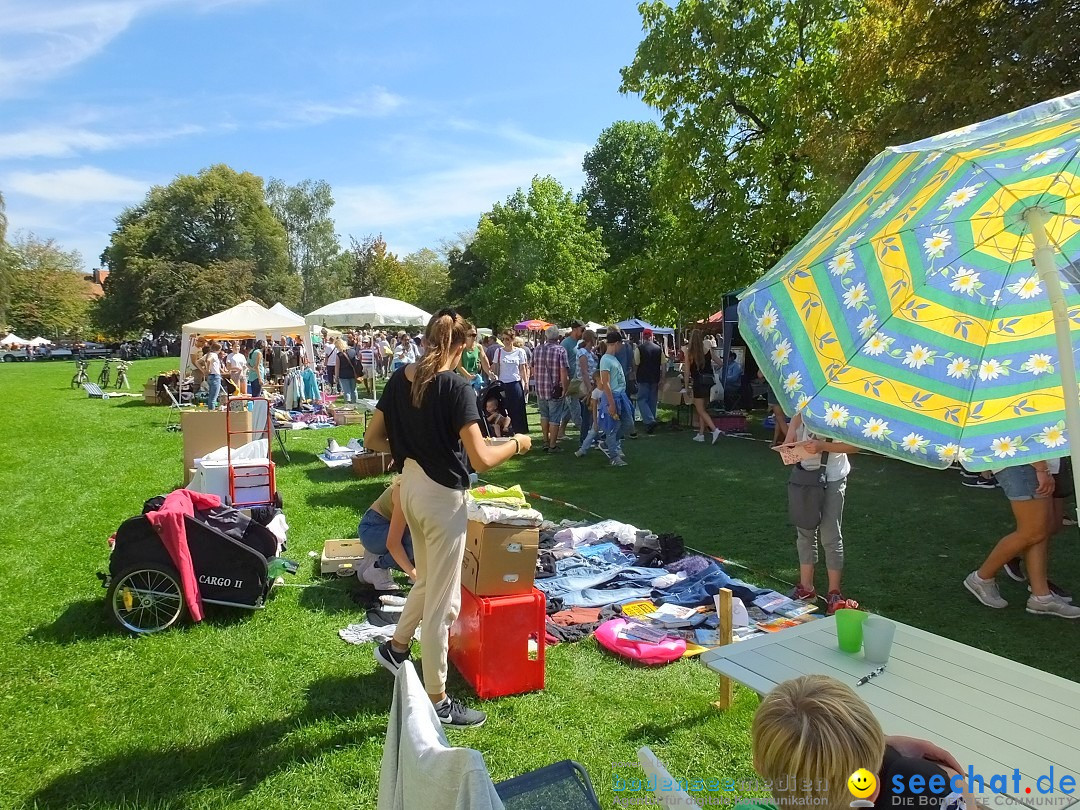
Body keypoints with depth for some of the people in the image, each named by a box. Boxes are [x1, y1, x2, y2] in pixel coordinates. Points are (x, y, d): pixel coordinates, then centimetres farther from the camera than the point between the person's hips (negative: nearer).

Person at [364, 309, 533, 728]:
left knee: (427, 580, 30)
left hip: (410, 486, 8)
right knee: (442, 601, 6)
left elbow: (372, 439, 7)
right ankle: (437, 702, 20)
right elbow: (481, 459, -24)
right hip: (442, 495, -8)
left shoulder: (399, 379, 1)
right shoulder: (457, 388, -20)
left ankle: (396, 646, 44)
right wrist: (516, 443, -7)